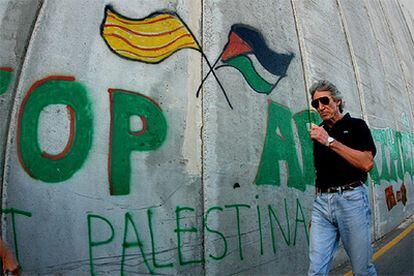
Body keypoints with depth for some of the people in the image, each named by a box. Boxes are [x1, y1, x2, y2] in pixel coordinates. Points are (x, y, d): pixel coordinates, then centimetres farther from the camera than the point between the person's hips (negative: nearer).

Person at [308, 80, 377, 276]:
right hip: (322, 202, 4)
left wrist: (330, 141, -15)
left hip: (350, 198, -3)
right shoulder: (319, 132, 16)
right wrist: (317, 206, 13)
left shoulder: (356, 125, 4)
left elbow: (367, 163, -12)